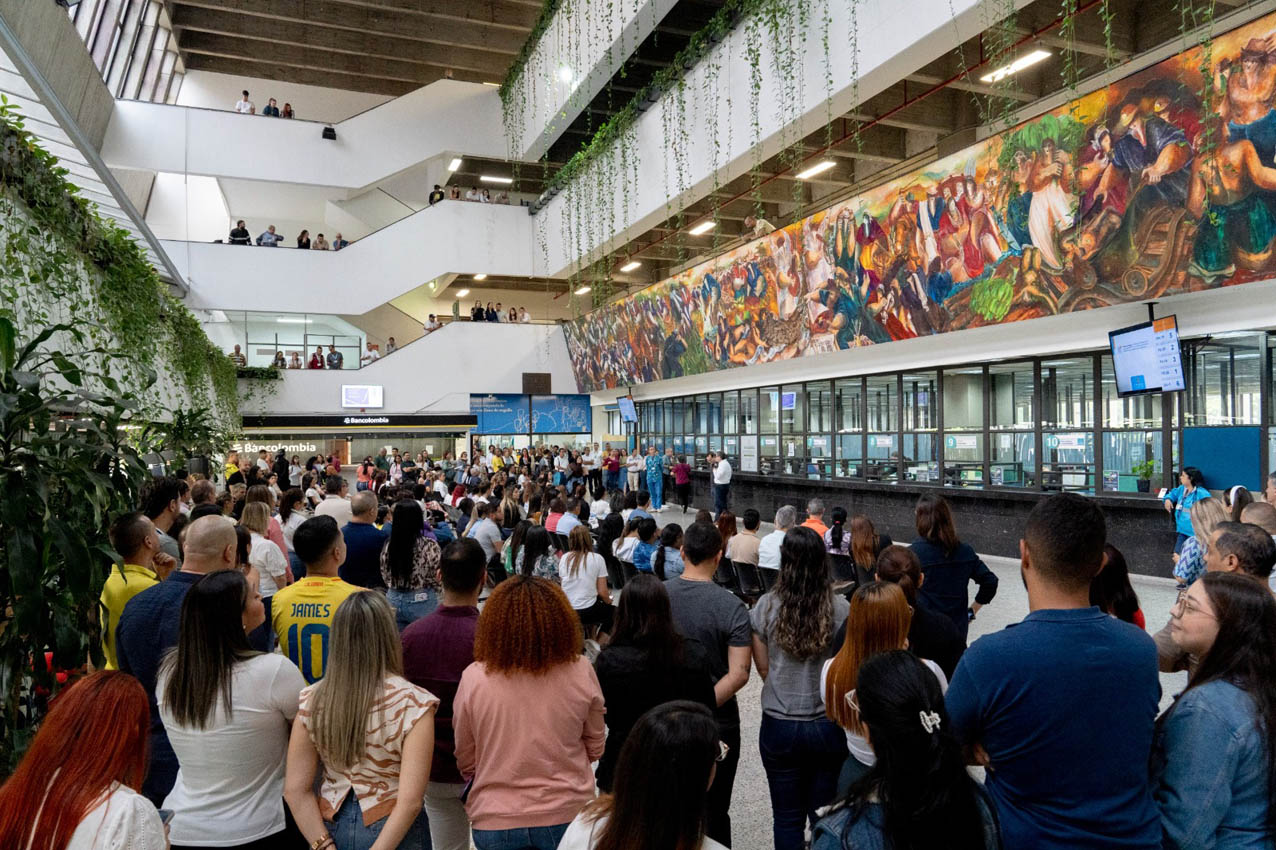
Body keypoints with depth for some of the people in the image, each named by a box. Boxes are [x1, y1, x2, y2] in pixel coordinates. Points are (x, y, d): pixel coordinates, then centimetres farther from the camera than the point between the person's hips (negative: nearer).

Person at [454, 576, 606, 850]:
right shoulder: (580, 672, -14)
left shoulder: (474, 678, -15)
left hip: (495, 821, 0)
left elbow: (465, 760, -1)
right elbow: (595, 749, 0)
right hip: (567, 816, 0)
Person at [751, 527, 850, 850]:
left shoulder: (766, 606, -11)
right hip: (829, 726, 0)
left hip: (780, 725, 0)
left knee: (787, 819, 15)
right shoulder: (840, 608, -13)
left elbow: (763, 668, 0)